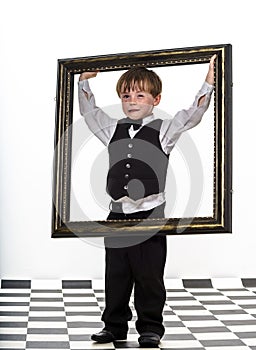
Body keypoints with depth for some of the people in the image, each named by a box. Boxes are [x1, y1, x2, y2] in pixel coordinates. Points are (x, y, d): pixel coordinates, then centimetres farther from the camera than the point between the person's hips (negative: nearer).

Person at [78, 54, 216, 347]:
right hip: (117, 214, 4)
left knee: (149, 275, 2)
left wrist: (208, 84, -17)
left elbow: (192, 115, -10)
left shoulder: (163, 130, -1)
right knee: (115, 274, 10)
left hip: (149, 214, -4)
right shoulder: (113, 129, 11)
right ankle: (115, 325, 22)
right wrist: (84, 81, 19)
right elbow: (89, 112, 22)